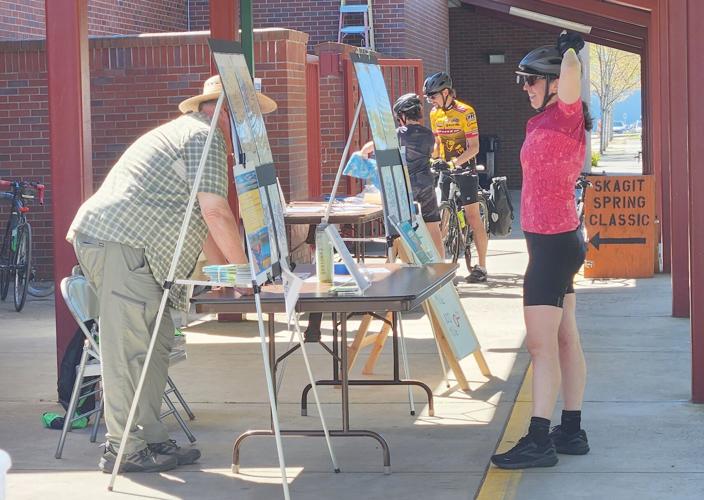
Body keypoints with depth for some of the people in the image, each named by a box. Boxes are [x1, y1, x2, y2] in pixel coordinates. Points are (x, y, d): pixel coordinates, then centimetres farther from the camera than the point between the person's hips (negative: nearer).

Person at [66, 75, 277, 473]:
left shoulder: (186, 134, 25)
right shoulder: (204, 138, -9)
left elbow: (198, 218, 27)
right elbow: (216, 213, -18)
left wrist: (226, 267, 21)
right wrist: (244, 268, -9)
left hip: (125, 245, 11)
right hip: (118, 242, -11)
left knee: (156, 341, 11)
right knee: (130, 349, -9)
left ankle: (152, 439, 15)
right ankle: (124, 451, -5)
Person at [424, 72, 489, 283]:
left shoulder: (465, 112, -13)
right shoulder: (435, 114, 8)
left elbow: (474, 147, -18)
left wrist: (455, 163, -30)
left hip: (464, 168, -6)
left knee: (473, 218, -6)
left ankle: (481, 267, -2)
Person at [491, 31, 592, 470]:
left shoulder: (565, 115, -15)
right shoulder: (547, 120, 11)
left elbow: (572, 71, -32)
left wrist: (570, 49, -18)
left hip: (553, 242, -10)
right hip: (557, 240, 10)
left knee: (541, 345, -10)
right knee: (565, 340, 12)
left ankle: (539, 441, -10)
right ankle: (572, 431, 17)